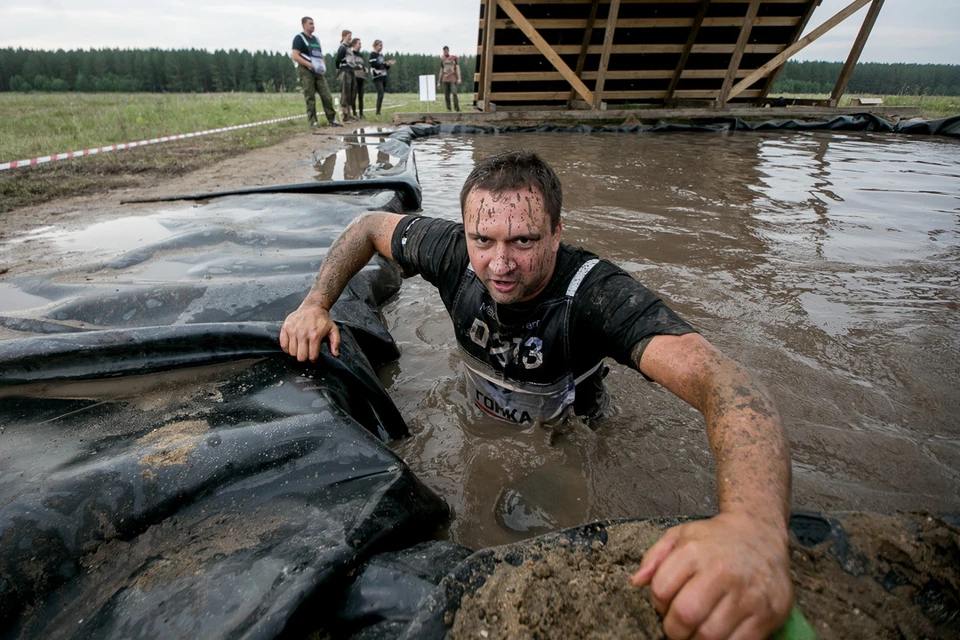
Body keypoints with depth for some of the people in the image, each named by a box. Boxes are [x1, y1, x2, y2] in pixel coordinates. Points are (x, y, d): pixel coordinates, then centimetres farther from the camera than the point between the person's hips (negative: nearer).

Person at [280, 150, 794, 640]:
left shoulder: (596, 295, -38)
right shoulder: (454, 254, -26)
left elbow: (722, 382, -51)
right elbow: (369, 226, -7)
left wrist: (755, 525, -70)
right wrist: (315, 304, -17)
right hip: (481, 431, 4)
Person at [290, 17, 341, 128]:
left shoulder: (315, 39, 22)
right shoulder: (299, 38, -1)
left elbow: (320, 55, 28)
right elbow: (295, 56, -11)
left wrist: (323, 66, 6)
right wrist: (310, 65, -20)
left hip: (318, 72, 6)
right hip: (306, 71, -6)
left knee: (327, 95, -2)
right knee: (310, 97, -6)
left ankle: (331, 119, 3)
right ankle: (313, 121, -2)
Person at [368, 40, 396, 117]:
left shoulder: (381, 54, 21)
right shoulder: (373, 54, -3)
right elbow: (374, 64, -15)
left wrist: (389, 64, 3)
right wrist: (385, 64, -14)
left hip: (383, 77, 8)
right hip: (377, 77, -8)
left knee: (381, 94, 5)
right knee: (380, 93, -19)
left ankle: (378, 112, 8)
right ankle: (378, 112, -21)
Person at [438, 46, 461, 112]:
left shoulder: (454, 58, 6)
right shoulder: (442, 60, 14)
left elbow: (457, 68, 1)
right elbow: (441, 71, 17)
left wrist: (459, 78, -12)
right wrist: (439, 82, 14)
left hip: (453, 79, -3)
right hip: (445, 80, 3)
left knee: (454, 93, -20)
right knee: (446, 96, -1)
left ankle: (457, 109, -20)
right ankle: (448, 109, 7)